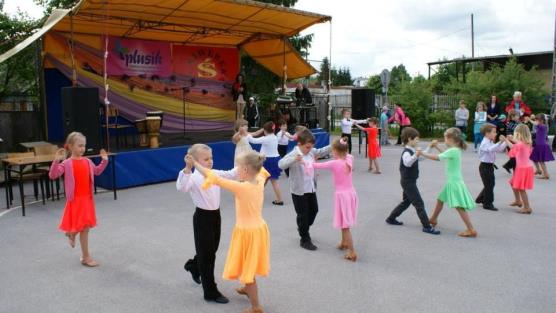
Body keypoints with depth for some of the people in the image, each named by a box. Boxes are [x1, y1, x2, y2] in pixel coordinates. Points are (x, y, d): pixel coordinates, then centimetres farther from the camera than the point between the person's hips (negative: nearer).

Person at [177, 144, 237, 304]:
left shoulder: (216, 174, 3)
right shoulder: (193, 177, -18)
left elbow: (231, 174, 6)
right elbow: (181, 187, -37)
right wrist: (187, 169, -50)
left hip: (216, 215, 7)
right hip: (203, 217, -7)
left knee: (212, 250, 23)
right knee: (206, 254, 4)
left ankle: (194, 265, 54)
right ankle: (211, 292, 16)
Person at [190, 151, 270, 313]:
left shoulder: (240, 187, -25)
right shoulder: (260, 182, -6)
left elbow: (216, 179, -22)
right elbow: (261, 170, 19)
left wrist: (195, 164, -14)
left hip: (247, 232, -8)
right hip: (258, 229, 8)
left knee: (247, 268, 7)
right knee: (248, 265, 30)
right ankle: (247, 288, 54)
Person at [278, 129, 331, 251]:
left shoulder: (311, 152, 0)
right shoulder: (294, 154, -21)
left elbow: (322, 152, 17)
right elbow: (281, 164, -36)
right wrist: (294, 159, -53)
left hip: (311, 188, 8)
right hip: (299, 190, -8)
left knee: (314, 210, 22)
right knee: (302, 214, 3)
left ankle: (303, 229, 46)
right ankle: (305, 240, 18)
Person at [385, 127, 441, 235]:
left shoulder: (413, 151, 11)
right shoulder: (406, 153, -21)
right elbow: (407, 163, -41)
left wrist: (430, 146, 19)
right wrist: (415, 156, -58)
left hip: (409, 181, 11)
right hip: (408, 182, -11)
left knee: (406, 202, 20)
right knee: (419, 203, -8)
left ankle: (391, 218, 28)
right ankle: (427, 226, -5)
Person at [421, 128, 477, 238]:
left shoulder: (453, 151, -21)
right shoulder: (456, 150, 7)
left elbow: (437, 158, -24)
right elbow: (446, 154, 28)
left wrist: (422, 153, -16)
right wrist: (437, 147, 27)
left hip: (454, 182, -10)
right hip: (452, 182, 10)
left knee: (459, 207, -10)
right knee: (440, 200, 24)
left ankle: (471, 230, -8)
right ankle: (433, 220, 41)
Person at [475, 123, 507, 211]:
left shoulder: (491, 143, 13)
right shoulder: (485, 143, -18)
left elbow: (499, 149, 16)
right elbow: (491, 149, -39)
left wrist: (505, 142, 5)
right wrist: (500, 142, -50)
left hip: (490, 166, 10)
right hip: (485, 166, -10)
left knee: (490, 184, 18)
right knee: (489, 185, -5)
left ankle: (480, 199, 31)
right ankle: (488, 204, 3)